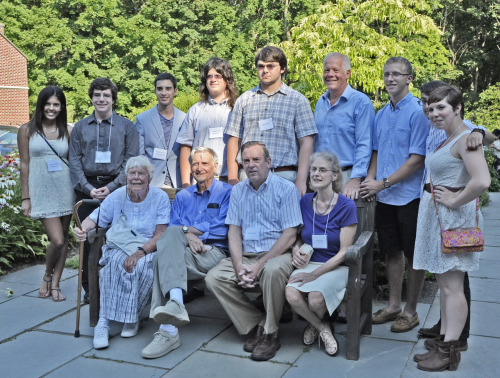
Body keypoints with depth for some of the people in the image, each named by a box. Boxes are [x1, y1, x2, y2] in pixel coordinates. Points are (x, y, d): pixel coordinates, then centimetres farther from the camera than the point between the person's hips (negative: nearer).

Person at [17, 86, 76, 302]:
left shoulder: (68, 131, 6)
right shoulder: (27, 130, 2)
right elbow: (24, 165, 3)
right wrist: (25, 198, 1)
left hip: (65, 190, 2)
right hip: (42, 192, -2)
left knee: (63, 238, 6)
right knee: (57, 240, -10)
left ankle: (55, 284, 21)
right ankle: (47, 276, 19)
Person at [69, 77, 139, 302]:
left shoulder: (126, 126, 6)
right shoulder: (81, 127, 12)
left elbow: (131, 161, -1)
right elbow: (74, 160, 6)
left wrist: (111, 187, -12)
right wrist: (88, 188, -8)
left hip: (115, 188, -2)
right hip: (87, 188, 2)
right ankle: (89, 288, 14)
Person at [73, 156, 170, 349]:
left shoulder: (160, 198, -1)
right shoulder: (117, 197, 6)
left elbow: (160, 235, -8)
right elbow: (94, 218, 4)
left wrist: (139, 252, -23)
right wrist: (82, 229, -21)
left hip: (149, 250, -1)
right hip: (119, 247, 2)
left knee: (141, 266, -36)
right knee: (116, 262, -34)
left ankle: (132, 317, -16)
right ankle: (104, 322, -30)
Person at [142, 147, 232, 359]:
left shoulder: (226, 192, 10)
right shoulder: (182, 196, 25)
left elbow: (222, 230, -4)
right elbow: (172, 228, 10)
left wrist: (189, 229, -4)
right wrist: (186, 235, -12)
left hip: (213, 252, -4)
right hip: (183, 251, 4)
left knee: (162, 260, -29)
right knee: (172, 233, -31)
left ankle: (168, 331, -36)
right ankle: (175, 302, -44)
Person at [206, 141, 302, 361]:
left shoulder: (286, 189, -4)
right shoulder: (238, 191, 12)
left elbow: (289, 235, -10)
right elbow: (234, 231, 8)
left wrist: (260, 265, -17)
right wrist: (238, 266, -10)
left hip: (276, 254, -5)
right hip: (245, 255, 5)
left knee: (272, 270, -38)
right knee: (214, 278, -19)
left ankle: (270, 334, -17)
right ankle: (255, 326, -7)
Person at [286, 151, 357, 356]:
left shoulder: (346, 206, -9)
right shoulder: (305, 202, 4)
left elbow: (343, 253, -10)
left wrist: (314, 275, -16)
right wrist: (296, 250, -7)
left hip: (336, 267, -3)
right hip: (309, 263, 3)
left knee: (315, 299, -31)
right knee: (292, 295, -28)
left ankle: (313, 324, 9)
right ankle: (323, 328, 2)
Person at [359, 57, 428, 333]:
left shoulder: (418, 113, -12)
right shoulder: (381, 115, 10)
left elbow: (417, 159, -16)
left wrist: (383, 183, -17)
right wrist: (370, 180, -1)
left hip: (410, 196, -7)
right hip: (384, 197, 7)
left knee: (414, 256, 6)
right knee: (392, 251, 16)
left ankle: (410, 311, 20)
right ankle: (393, 305, 30)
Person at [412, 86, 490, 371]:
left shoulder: (466, 138, -14)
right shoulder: (447, 139, 15)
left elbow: (482, 181, -28)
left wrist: (454, 200, -18)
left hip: (454, 216, -10)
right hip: (437, 214, 10)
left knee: (452, 285, -4)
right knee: (444, 283, 14)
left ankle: (449, 352, 3)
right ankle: (443, 343, 23)